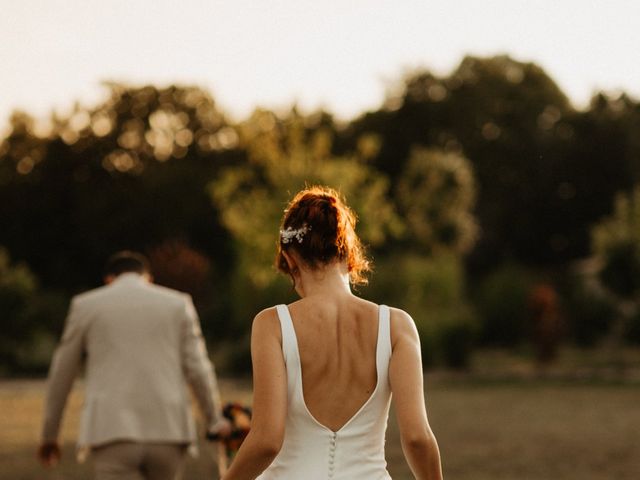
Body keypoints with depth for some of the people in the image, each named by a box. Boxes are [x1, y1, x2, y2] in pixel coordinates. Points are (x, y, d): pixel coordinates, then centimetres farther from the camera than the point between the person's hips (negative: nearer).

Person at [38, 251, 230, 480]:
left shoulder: (86, 304, 10)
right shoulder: (177, 303, 11)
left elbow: (61, 374, 15)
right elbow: (198, 369, 5)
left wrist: (49, 435, 24)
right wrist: (215, 420, 19)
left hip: (112, 432, -2)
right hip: (167, 430, 2)